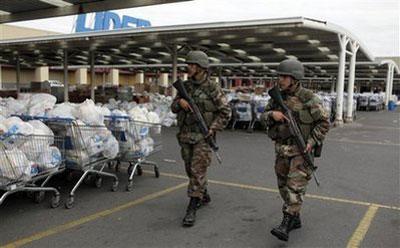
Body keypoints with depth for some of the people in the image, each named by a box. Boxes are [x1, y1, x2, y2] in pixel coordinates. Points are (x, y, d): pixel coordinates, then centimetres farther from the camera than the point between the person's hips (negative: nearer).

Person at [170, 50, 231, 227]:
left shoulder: (213, 88, -8)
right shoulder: (185, 86, 8)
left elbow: (225, 112, -5)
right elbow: (174, 108, 13)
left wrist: (213, 129, -14)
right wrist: (180, 102, -10)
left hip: (203, 137, -6)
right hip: (185, 135, 6)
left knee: (198, 171, -8)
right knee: (190, 169, 15)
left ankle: (191, 210, -5)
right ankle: (204, 196, 36)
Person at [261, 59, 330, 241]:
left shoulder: (308, 98, -11)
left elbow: (324, 122, -6)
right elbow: (264, 117, 6)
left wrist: (312, 142, -15)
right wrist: (272, 114, -16)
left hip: (302, 150, -6)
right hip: (281, 149, 6)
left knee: (295, 186, -12)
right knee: (283, 186, 11)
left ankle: (286, 224, -13)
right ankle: (295, 219, 27)